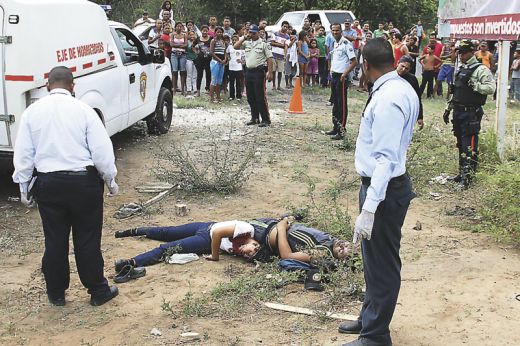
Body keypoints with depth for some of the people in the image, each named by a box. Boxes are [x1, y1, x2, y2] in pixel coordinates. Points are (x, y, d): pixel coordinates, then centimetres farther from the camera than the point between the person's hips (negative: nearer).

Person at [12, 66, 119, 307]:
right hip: (83, 183, -2)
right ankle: (98, 291, 19)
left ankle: (56, 293, 25)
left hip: (47, 185, 2)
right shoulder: (83, 110, -9)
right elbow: (102, 151, -8)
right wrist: (110, 181, 6)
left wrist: (24, 187, 12)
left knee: (54, 241, 12)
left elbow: (23, 154, 2)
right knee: (87, 240, 8)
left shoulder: (32, 112, -1)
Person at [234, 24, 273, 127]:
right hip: (248, 71, 6)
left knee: (260, 97, -9)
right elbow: (235, 47, 5)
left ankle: (266, 119, -4)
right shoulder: (246, 43, 13)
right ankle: (254, 118, 20)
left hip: (259, 72, -6)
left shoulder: (263, 44, -2)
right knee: (250, 97, 10)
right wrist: (244, 38, -2)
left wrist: (270, 73, -12)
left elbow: (269, 58, -5)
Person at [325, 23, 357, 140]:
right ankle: (335, 127, 24)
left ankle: (341, 131, -2)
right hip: (334, 76, 9)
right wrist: (332, 70, 13)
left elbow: (354, 61, -17)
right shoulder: (335, 43, 13)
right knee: (335, 103, 15)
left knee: (342, 104, -5)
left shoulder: (346, 43, -14)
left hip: (342, 77, -9)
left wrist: (344, 74, -19)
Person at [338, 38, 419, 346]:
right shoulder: (402, 88, 8)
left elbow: (386, 158, -29)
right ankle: (371, 318, 41)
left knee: (381, 264, 4)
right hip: (388, 183, 10)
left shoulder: (388, 99, -24)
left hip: (384, 188, -10)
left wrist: (369, 209, -31)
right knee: (375, 259, 23)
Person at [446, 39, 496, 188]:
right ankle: (462, 172, 26)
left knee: (469, 145, -8)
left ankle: (467, 177, -5)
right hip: (458, 112, 8)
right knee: (460, 143, 15)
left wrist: (474, 85, -24)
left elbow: (491, 88, -20)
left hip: (471, 113, -8)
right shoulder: (459, 70, 17)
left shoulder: (481, 69, -10)